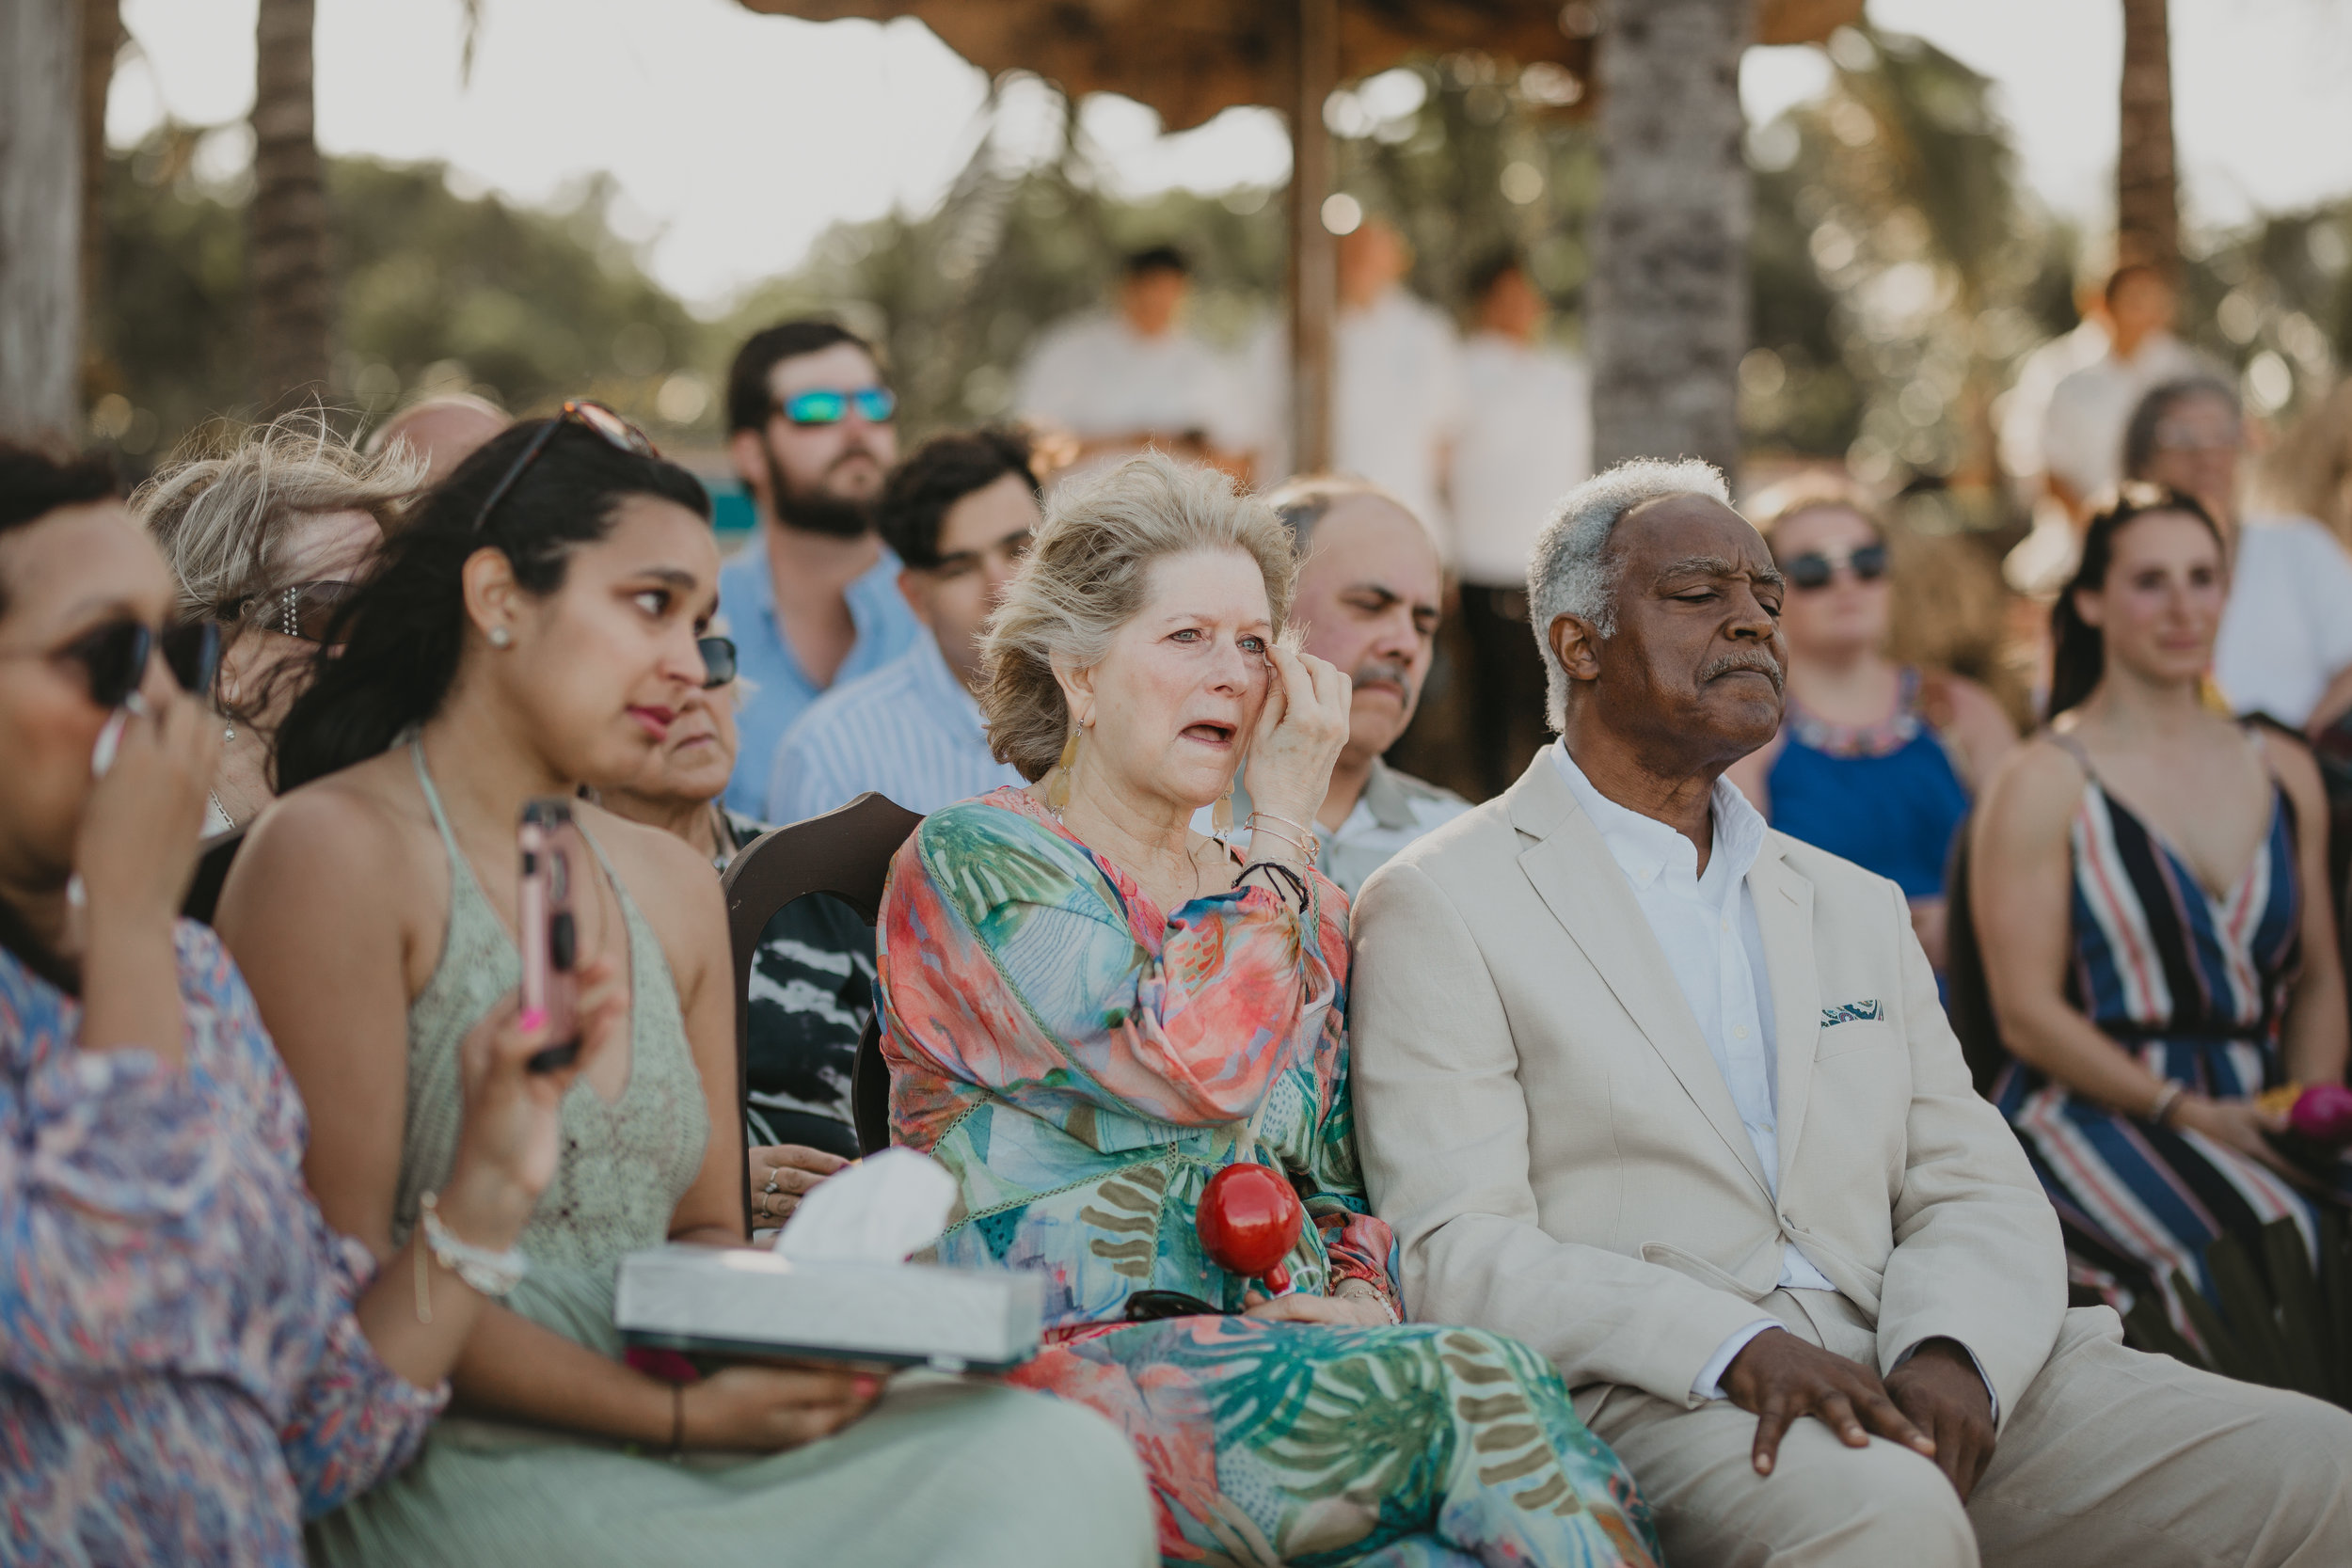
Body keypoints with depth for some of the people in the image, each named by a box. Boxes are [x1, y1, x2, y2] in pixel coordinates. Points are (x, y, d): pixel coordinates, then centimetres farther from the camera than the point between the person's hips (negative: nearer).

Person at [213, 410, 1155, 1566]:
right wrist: (675, 1415, -16)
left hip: (660, 1443, 7)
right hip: (446, 1465, -7)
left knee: (1055, 1459, -19)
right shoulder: (337, 850, -5)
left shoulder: (672, 886, 19)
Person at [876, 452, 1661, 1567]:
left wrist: (1363, 1297, 0)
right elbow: (1192, 1065, -15)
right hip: (1066, 1365, -5)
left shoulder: (1302, 911, 22)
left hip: (1282, 1374, 6)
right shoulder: (972, 859, 0)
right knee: (1475, 1385, -31)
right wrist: (1285, 827, -2)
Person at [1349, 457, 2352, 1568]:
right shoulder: (1439, 908, 5)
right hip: (1655, 1397, -6)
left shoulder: (1856, 908, 24)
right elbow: (1455, 1254, -6)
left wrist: (1949, 1352, -9)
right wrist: (1737, 1348, -21)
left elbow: (1980, 1194, 15)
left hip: (1916, 1378, 6)